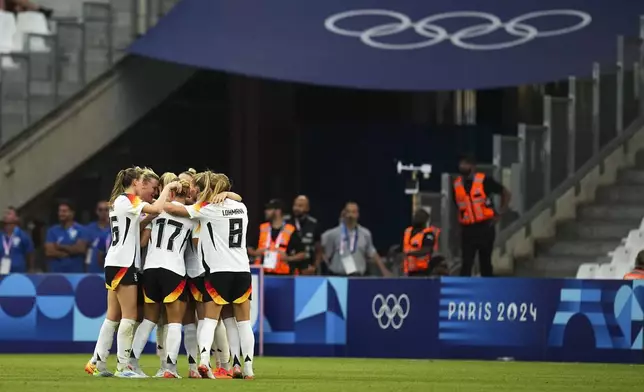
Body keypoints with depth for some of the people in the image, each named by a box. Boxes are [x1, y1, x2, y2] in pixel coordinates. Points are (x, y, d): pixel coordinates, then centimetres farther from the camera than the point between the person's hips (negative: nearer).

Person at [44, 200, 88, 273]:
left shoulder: (80, 230, 1)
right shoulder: (52, 231, 7)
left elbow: (80, 248, -11)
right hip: (56, 273, 2)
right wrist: (70, 252, -6)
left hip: (76, 273, -2)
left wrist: (61, 247, -5)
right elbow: (49, 251, -4)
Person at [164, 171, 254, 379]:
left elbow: (170, 208, -9)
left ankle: (204, 359, -21)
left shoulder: (208, 209, -6)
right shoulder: (241, 208, 9)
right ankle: (247, 367, 6)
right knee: (243, 321, 9)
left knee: (210, 319, -1)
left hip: (219, 271, -4)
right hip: (242, 270, 4)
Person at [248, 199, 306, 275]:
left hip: (281, 275, -3)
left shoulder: (290, 231, -1)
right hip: (262, 274, 3)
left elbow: (302, 254, 2)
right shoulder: (262, 229, 9)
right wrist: (255, 253, -4)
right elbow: (249, 249, 17)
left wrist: (288, 258, -14)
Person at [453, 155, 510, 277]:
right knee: (466, 263, -5)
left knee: (485, 262, 10)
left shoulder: (484, 181, -9)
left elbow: (505, 194, 1)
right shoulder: (456, 185, 2)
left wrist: (499, 214, -2)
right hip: (467, 230, 2)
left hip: (485, 228, -2)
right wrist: (461, 222, 9)